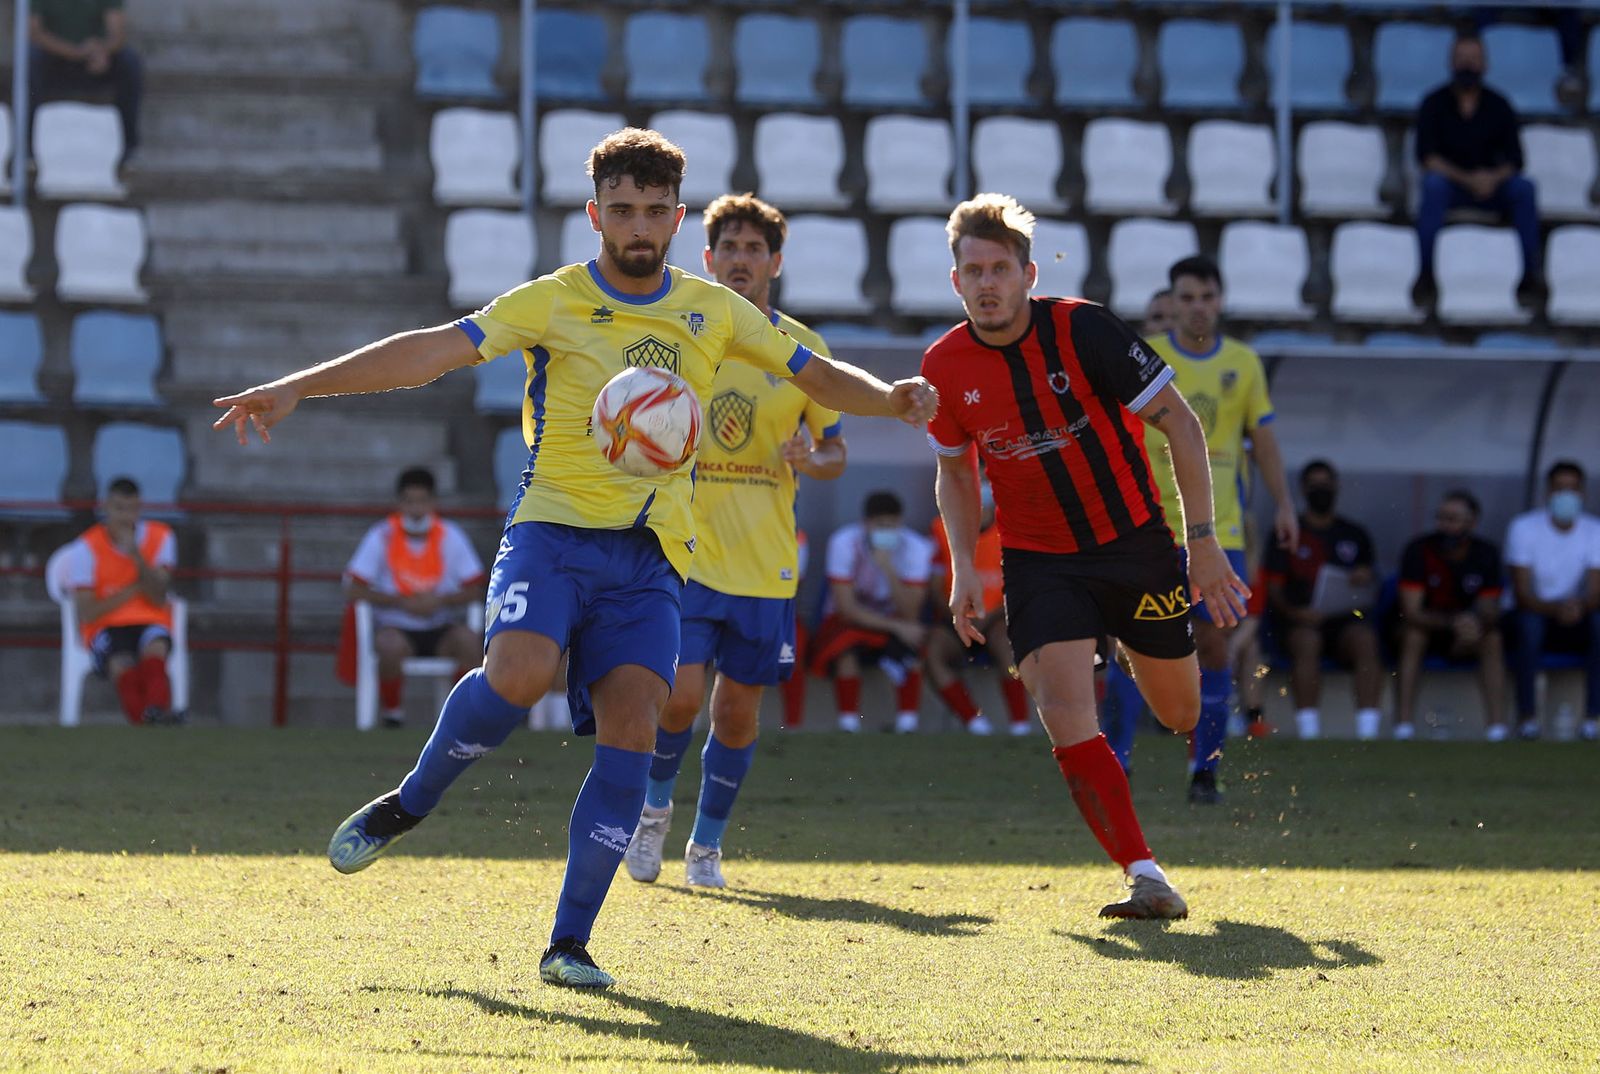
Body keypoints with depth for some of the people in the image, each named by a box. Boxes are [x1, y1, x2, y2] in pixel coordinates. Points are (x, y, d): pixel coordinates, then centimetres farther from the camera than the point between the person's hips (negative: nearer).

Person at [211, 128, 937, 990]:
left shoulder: (713, 311, 12)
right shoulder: (553, 303, 0)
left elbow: (815, 375, 18)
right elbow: (433, 351, -9)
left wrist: (891, 397, -4)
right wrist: (295, 388, -19)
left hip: (650, 555, 3)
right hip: (555, 529, -3)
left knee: (631, 729, -13)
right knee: (519, 672, -30)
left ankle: (569, 943, -5)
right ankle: (406, 805, -2)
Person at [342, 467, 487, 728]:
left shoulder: (450, 536, 0)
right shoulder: (382, 536, -5)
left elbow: (474, 590, 0)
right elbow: (354, 589, -9)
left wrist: (440, 600, -19)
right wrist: (403, 602, -18)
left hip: (440, 630, 2)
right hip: (396, 626, -2)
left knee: (469, 639, -30)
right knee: (391, 645, -36)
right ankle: (392, 710, -11)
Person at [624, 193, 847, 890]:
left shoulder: (802, 349, 5)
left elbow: (835, 451, 11)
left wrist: (809, 460, -12)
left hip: (765, 563, 2)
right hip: (684, 550, -2)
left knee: (738, 708, 5)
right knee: (680, 694, -15)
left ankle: (706, 846, 24)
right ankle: (654, 806, 15)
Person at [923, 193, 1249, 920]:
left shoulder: (1083, 329, -18)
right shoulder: (945, 367, -7)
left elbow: (1178, 422, -12)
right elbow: (956, 472, 11)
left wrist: (1203, 541, -15)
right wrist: (964, 568, -2)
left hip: (1133, 539, -1)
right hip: (1039, 559, 2)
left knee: (1178, 710, 10)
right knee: (1063, 712, -20)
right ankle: (1147, 880, -18)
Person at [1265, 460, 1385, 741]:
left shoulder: (1354, 535, 21)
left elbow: (1371, 594, 18)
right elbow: (1273, 591, 5)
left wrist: (1366, 580, -6)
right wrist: (1294, 612, -15)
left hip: (1346, 618, 2)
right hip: (1300, 620, -2)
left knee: (1365, 640, -33)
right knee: (1306, 642, -36)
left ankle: (1367, 728, -41)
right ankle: (1308, 730, -41)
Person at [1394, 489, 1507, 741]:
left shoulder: (1486, 555, -8)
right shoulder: (1419, 551, -17)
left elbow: (1489, 608, -11)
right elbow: (1411, 613, -24)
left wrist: (1475, 624, -37)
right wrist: (1453, 622, -40)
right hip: (1425, 626, -2)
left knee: (1492, 639, -27)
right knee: (1412, 636, -34)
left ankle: (1497, 727, -32)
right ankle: (1403, 727, -37)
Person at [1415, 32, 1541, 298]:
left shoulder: (1499, 106, 3)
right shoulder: (1434, 104, -2)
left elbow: (1514, 159, -1)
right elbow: (1427, 156, -12)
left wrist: (1494, 177, -25)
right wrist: (1466, 179, -25)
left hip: (1491, 185, 2)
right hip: (1450, 181, -2)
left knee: (1524, 187, -26)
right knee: (1433, 183, -35)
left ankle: (1529, 270, -25)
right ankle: (1427, 269, -36)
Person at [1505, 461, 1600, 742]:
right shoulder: (1524, 527, -9)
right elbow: (1522, 594, -15)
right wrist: (1555, 609, -35)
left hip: (1575, 623, 2)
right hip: (1533, 611, -2)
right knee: (1529, 622, -37)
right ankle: (1527, 716, -31)